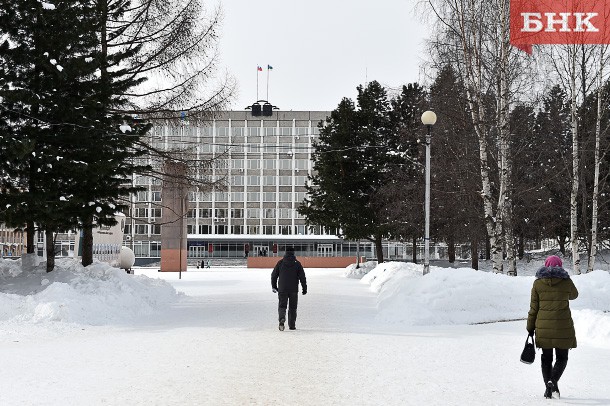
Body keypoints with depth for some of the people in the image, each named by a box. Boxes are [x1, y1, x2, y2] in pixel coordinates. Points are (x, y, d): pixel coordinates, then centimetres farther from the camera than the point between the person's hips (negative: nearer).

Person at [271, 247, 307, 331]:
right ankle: (292, 325, 14)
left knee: (282, 306, 4)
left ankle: (282, 319, -23)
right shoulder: (297, 263, -1)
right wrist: (304, 288, 2)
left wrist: (274, 286, 18)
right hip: (294, 289, 0)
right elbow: (302, 277, -4)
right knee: (292, 308, 11)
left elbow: (274, 275, 6)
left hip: (282, 289, 0)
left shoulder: (280, 263, 2)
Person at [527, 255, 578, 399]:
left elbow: (533, 307, 1)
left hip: (543, 327, 1)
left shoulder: (538, 283, -1)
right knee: (562, 357, 9)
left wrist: (530, 327, 9)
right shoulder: (567, 282, -4)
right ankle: (553, 381, -14)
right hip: (563, 326, -1)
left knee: (546, 358, 13)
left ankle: (548, 387, 7)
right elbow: (574, 295, 19)